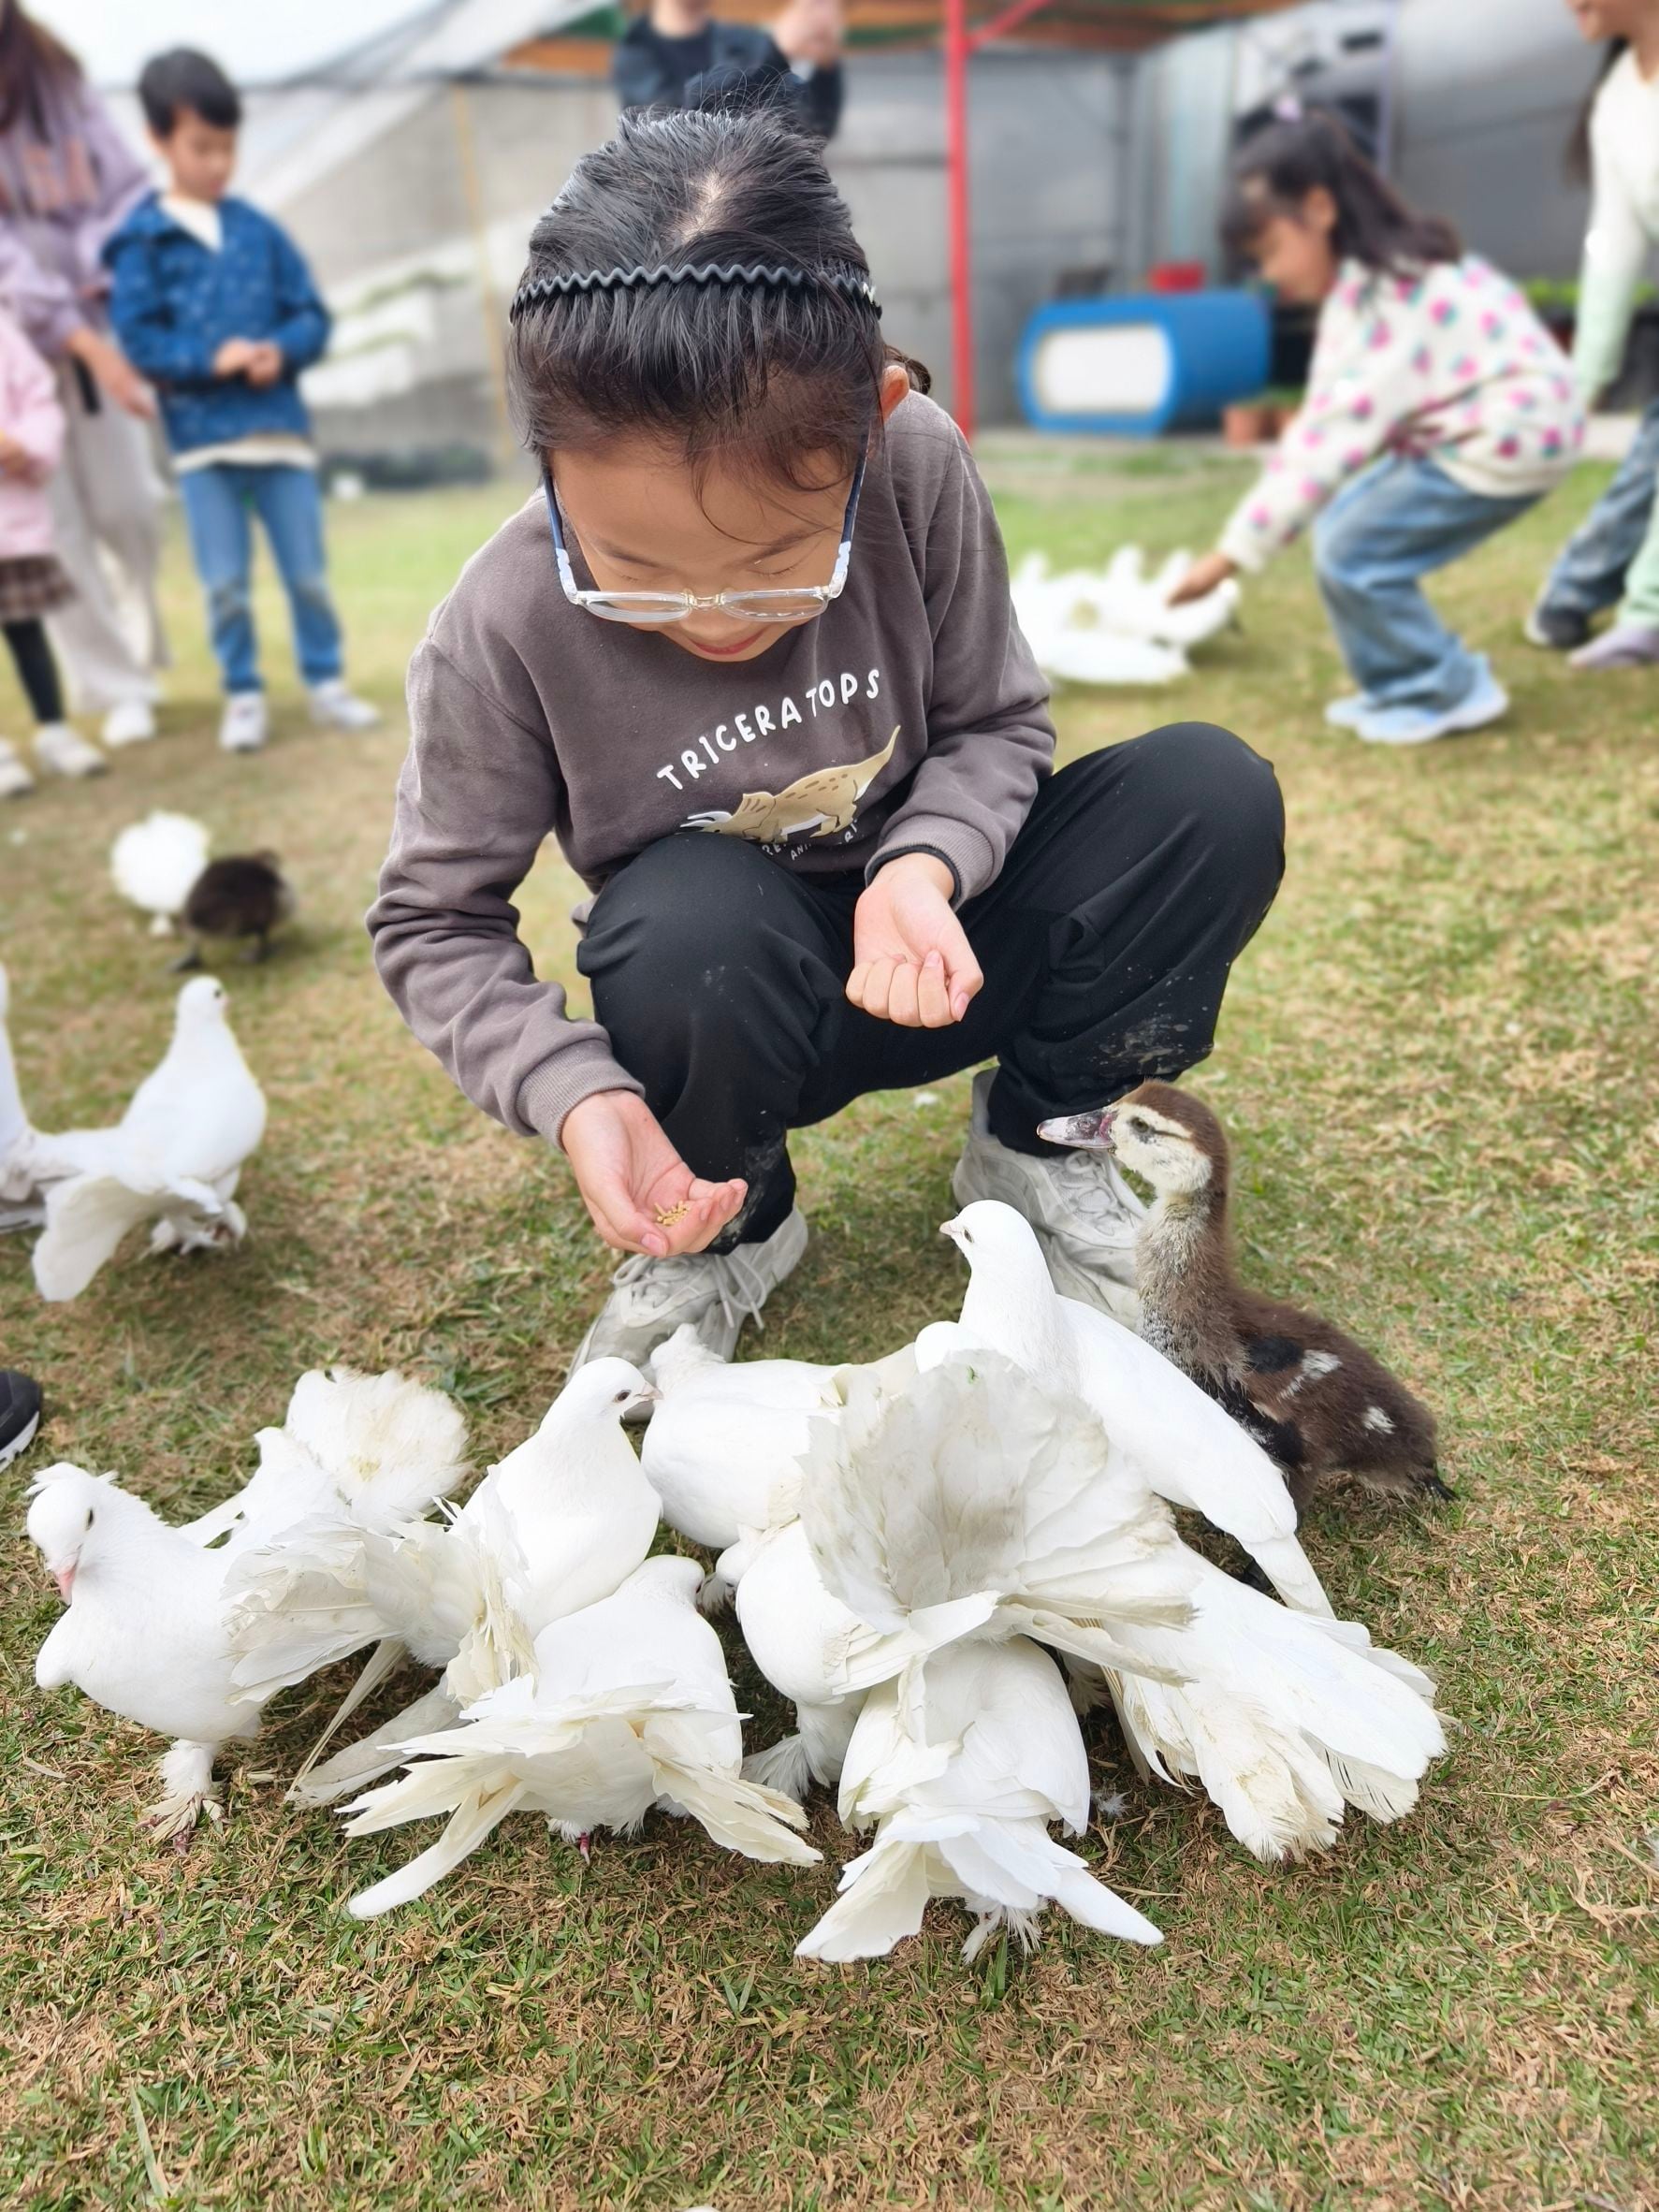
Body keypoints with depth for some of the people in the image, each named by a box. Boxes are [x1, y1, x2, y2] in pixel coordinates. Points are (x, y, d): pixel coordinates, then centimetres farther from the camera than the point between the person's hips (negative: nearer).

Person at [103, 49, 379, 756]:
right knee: (226, 583, 1)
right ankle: (243, 695, 14)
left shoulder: (260, 231, 9)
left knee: (308, 573, 6)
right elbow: (137, 335, -4)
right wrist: (210, 359, -18)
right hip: (201, 436, -2)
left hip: (280, 425, 2)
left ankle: (326, 683, 19)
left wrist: (282, 350, -12)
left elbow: (312, 313, 8)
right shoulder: (141, 239, 1)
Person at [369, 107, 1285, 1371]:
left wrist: (922, 869, -27)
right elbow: (436, 925, -11)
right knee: (685, 918, -38)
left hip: (924, 945, 2)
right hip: (738, 999, -2)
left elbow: (997, 724, -4)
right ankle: (726, 1229, -3)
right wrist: (576, 1093, -29)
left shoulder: (919, 472, -19)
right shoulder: (505, 629, -22)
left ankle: (1035, 1140, 5)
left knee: (1217, 792, -18)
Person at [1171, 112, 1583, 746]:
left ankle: (1452, 693, 2)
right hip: (1464, 433, 10)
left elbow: (1335, 436, -27)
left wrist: (1232, 552, -27)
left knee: (1353, 555, -14)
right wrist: (1245, 537, 4)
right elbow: (1323, 422, 9)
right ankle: (1402, 685, 17)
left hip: (1507, 435, -10)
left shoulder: (1386, 297, -22)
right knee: (1340, 528, 10)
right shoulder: (1358, 287, 8)